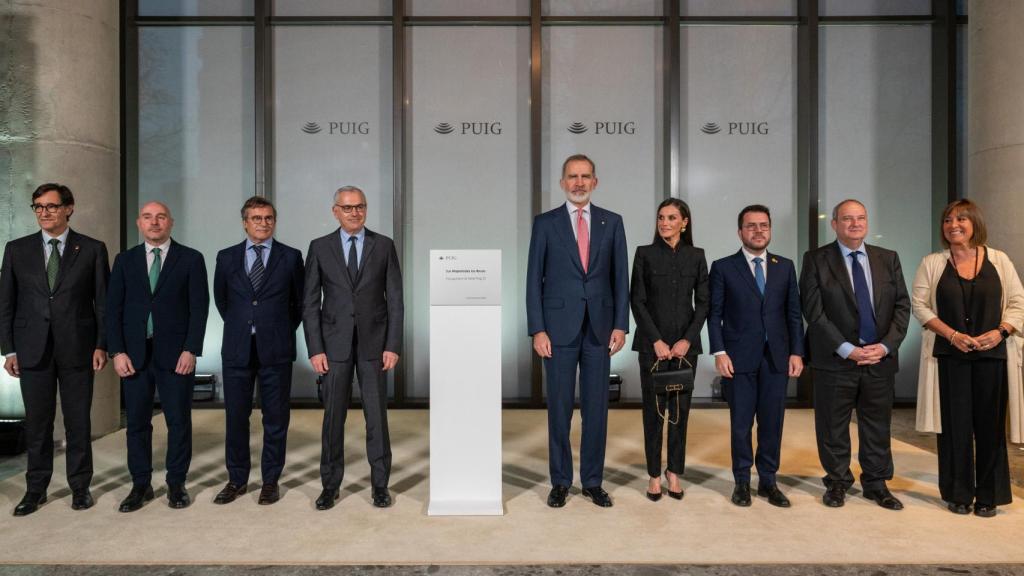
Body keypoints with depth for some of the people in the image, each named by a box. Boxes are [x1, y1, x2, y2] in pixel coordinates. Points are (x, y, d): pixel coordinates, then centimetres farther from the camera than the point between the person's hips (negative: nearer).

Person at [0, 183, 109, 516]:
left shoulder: (92, 250, 1)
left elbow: (103, 302, 1)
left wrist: (101, 345, -5)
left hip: (77, 349, -2)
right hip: (33, 350, 2)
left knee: (78, 420, 6)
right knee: (37, 422, 9)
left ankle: (80, 486, 19)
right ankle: (36, 489, 22)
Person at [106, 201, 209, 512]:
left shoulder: (191, 259, 2)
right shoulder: (124, 260, 10)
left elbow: (199, 307, -3)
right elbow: (113, 308, 6)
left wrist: (191, 350, -10)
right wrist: (117, 351, -4)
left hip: (176, 353, -2)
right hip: (134, 353, 2)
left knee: (179, 420, 4)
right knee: (137, 421, 7)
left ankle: (176, 483, 16)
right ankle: (141, 485, 20)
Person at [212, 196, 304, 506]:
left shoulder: (291, 257, 1)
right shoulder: (227, 257, 7)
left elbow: (300, 302, 10)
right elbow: (220, 299, 19)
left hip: (276, 349, -2)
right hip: (237, 349, 2)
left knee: (275, 418, 5)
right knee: (235, 416, 7)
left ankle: (271, 480, 17)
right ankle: (237, 480, 21)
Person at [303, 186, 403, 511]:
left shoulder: (384, 246, 3)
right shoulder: (320, 248, 4)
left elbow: (395, 300, 1)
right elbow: (310, 302, 3)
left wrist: (393, 345, -6)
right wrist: (315, 349, -4)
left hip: (373, 343, 0)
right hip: (335, 344, 0)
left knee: (377, 414, 4)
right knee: (333, 416, 6)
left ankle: (380, 484, 17)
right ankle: (330, 485, 21)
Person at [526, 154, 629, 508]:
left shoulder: (612, 222, 8)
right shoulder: (545, 223, 2)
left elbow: (621, 277, 7)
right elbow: (534, 279, 0)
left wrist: (620, 324, -1)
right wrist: (537, 330, -7)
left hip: (599, 328, 2)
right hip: (559, 327, -1)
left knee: (596, 407, 7)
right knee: (559, 407, 5)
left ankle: (593, 481, 20)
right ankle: (560, 481, 18)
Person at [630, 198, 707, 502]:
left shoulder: (696, 255, 5)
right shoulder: (644, 253, -1)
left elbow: (703, 303, 4)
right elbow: (637, 301, -4)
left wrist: (687, 339, -8)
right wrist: (657, 340, -11)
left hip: (685, 343, 2)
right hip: (652, 343, -2)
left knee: (681, 408, 6)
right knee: (654, 409, 3)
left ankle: (674, 472, 18)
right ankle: (654, 475, 13)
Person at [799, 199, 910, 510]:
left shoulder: (888, 259, 9)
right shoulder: (816, 259, -2)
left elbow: (902, 306, 5)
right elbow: (814, 311, -9)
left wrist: (885, 346, -9)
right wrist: (847, 350, -15)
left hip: (880, 358, 3)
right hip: (835, 359, -3)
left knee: (878, 426, 12)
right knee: (833, 426, 7)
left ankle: (876, 484, 27)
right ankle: (837, 483, 23)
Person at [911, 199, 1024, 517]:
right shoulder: (932, 263, 4)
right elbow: (920, 304, 0)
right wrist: (952, 334, -12)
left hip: (992, 355, 1)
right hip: (949, 355, -1)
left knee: (990, 424, 4)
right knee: (955, 424, 2)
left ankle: (988, 496, 17)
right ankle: (959, 494, 14)